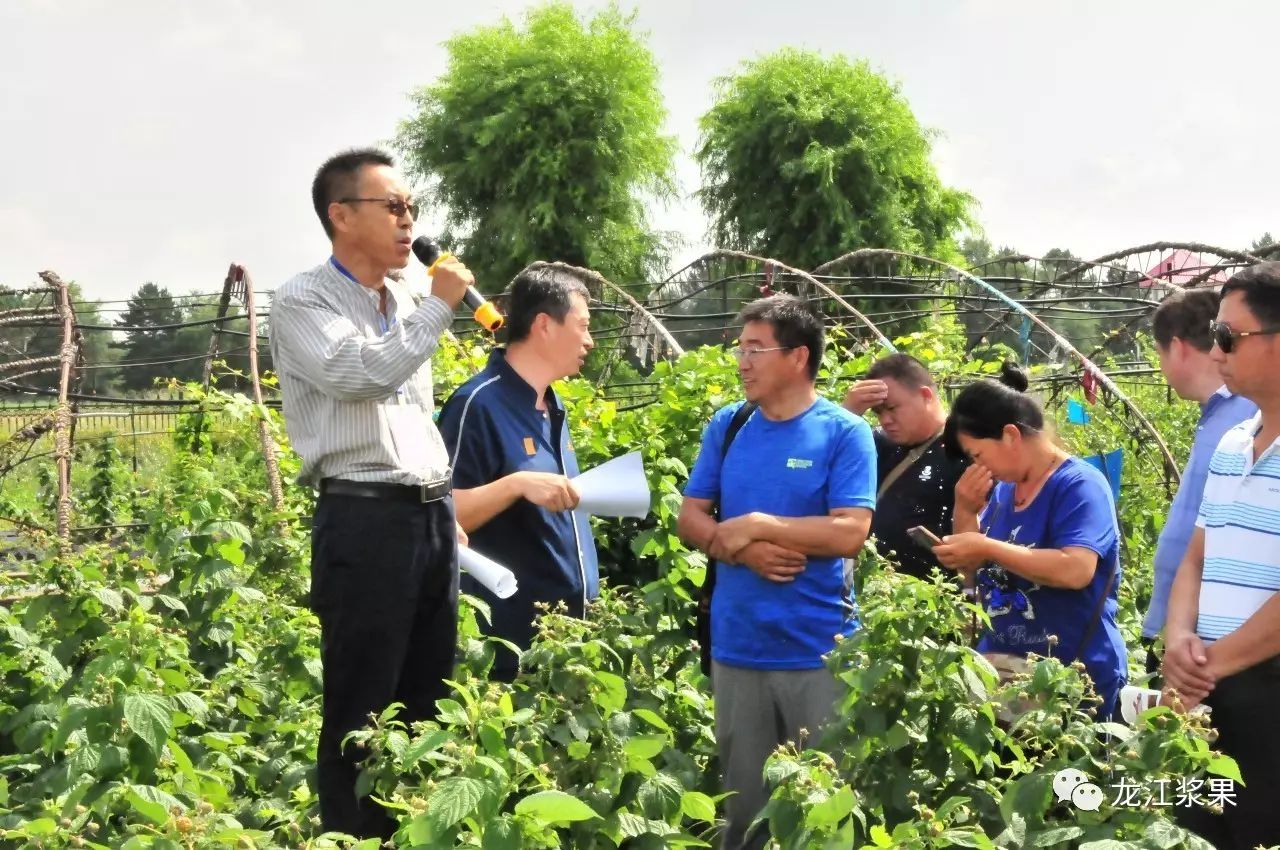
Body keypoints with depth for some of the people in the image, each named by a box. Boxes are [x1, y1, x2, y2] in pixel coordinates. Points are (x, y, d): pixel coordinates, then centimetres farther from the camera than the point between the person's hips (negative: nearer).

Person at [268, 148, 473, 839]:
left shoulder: (403, 304, 18)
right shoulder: (302, 303, -5)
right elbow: (364, 374, -22)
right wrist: (440, 307, -11)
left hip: (432, 515, 7)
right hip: (364, 519, -7)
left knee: (427, 701, 10)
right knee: (360, 711, -4)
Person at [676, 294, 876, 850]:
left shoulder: (844, 433, -6)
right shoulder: (727, 425, 7)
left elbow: (849, 533, -15)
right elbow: (690, 519, 7)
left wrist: (754, 524, -12)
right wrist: (742, 551, -12)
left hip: (818, 651, -4)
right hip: (737, 647, 4)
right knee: (743, 800, 14)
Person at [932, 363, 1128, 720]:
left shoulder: (1079, 484, -13)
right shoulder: (1003, 490, 10)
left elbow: (1076, 570, -26)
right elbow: (974, 574, 16)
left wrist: (988, 548, -22)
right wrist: (965, 512, 0)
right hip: (1002, 668, 7)